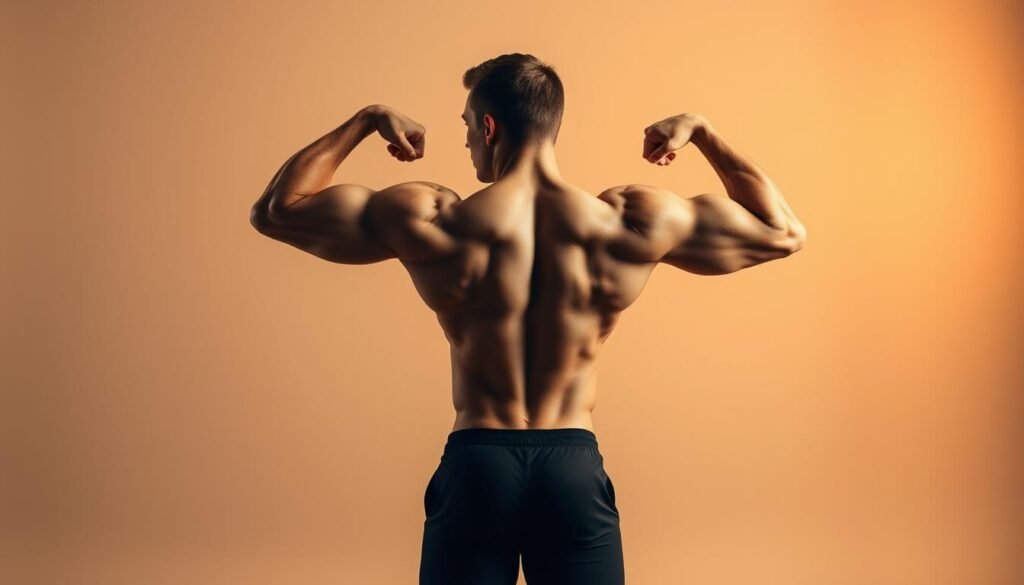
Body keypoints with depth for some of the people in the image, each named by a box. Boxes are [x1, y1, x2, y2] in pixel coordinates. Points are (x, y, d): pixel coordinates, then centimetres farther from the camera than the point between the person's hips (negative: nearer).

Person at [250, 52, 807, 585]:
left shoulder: (429, 221, -8)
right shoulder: (631, 222, -6)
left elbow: (273, 210, 4)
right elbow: (785, 232, 7)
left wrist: (364, 121, 11)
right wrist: (701, 131, 14)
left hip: (474, 467, 0)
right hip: (575, 468, 1)